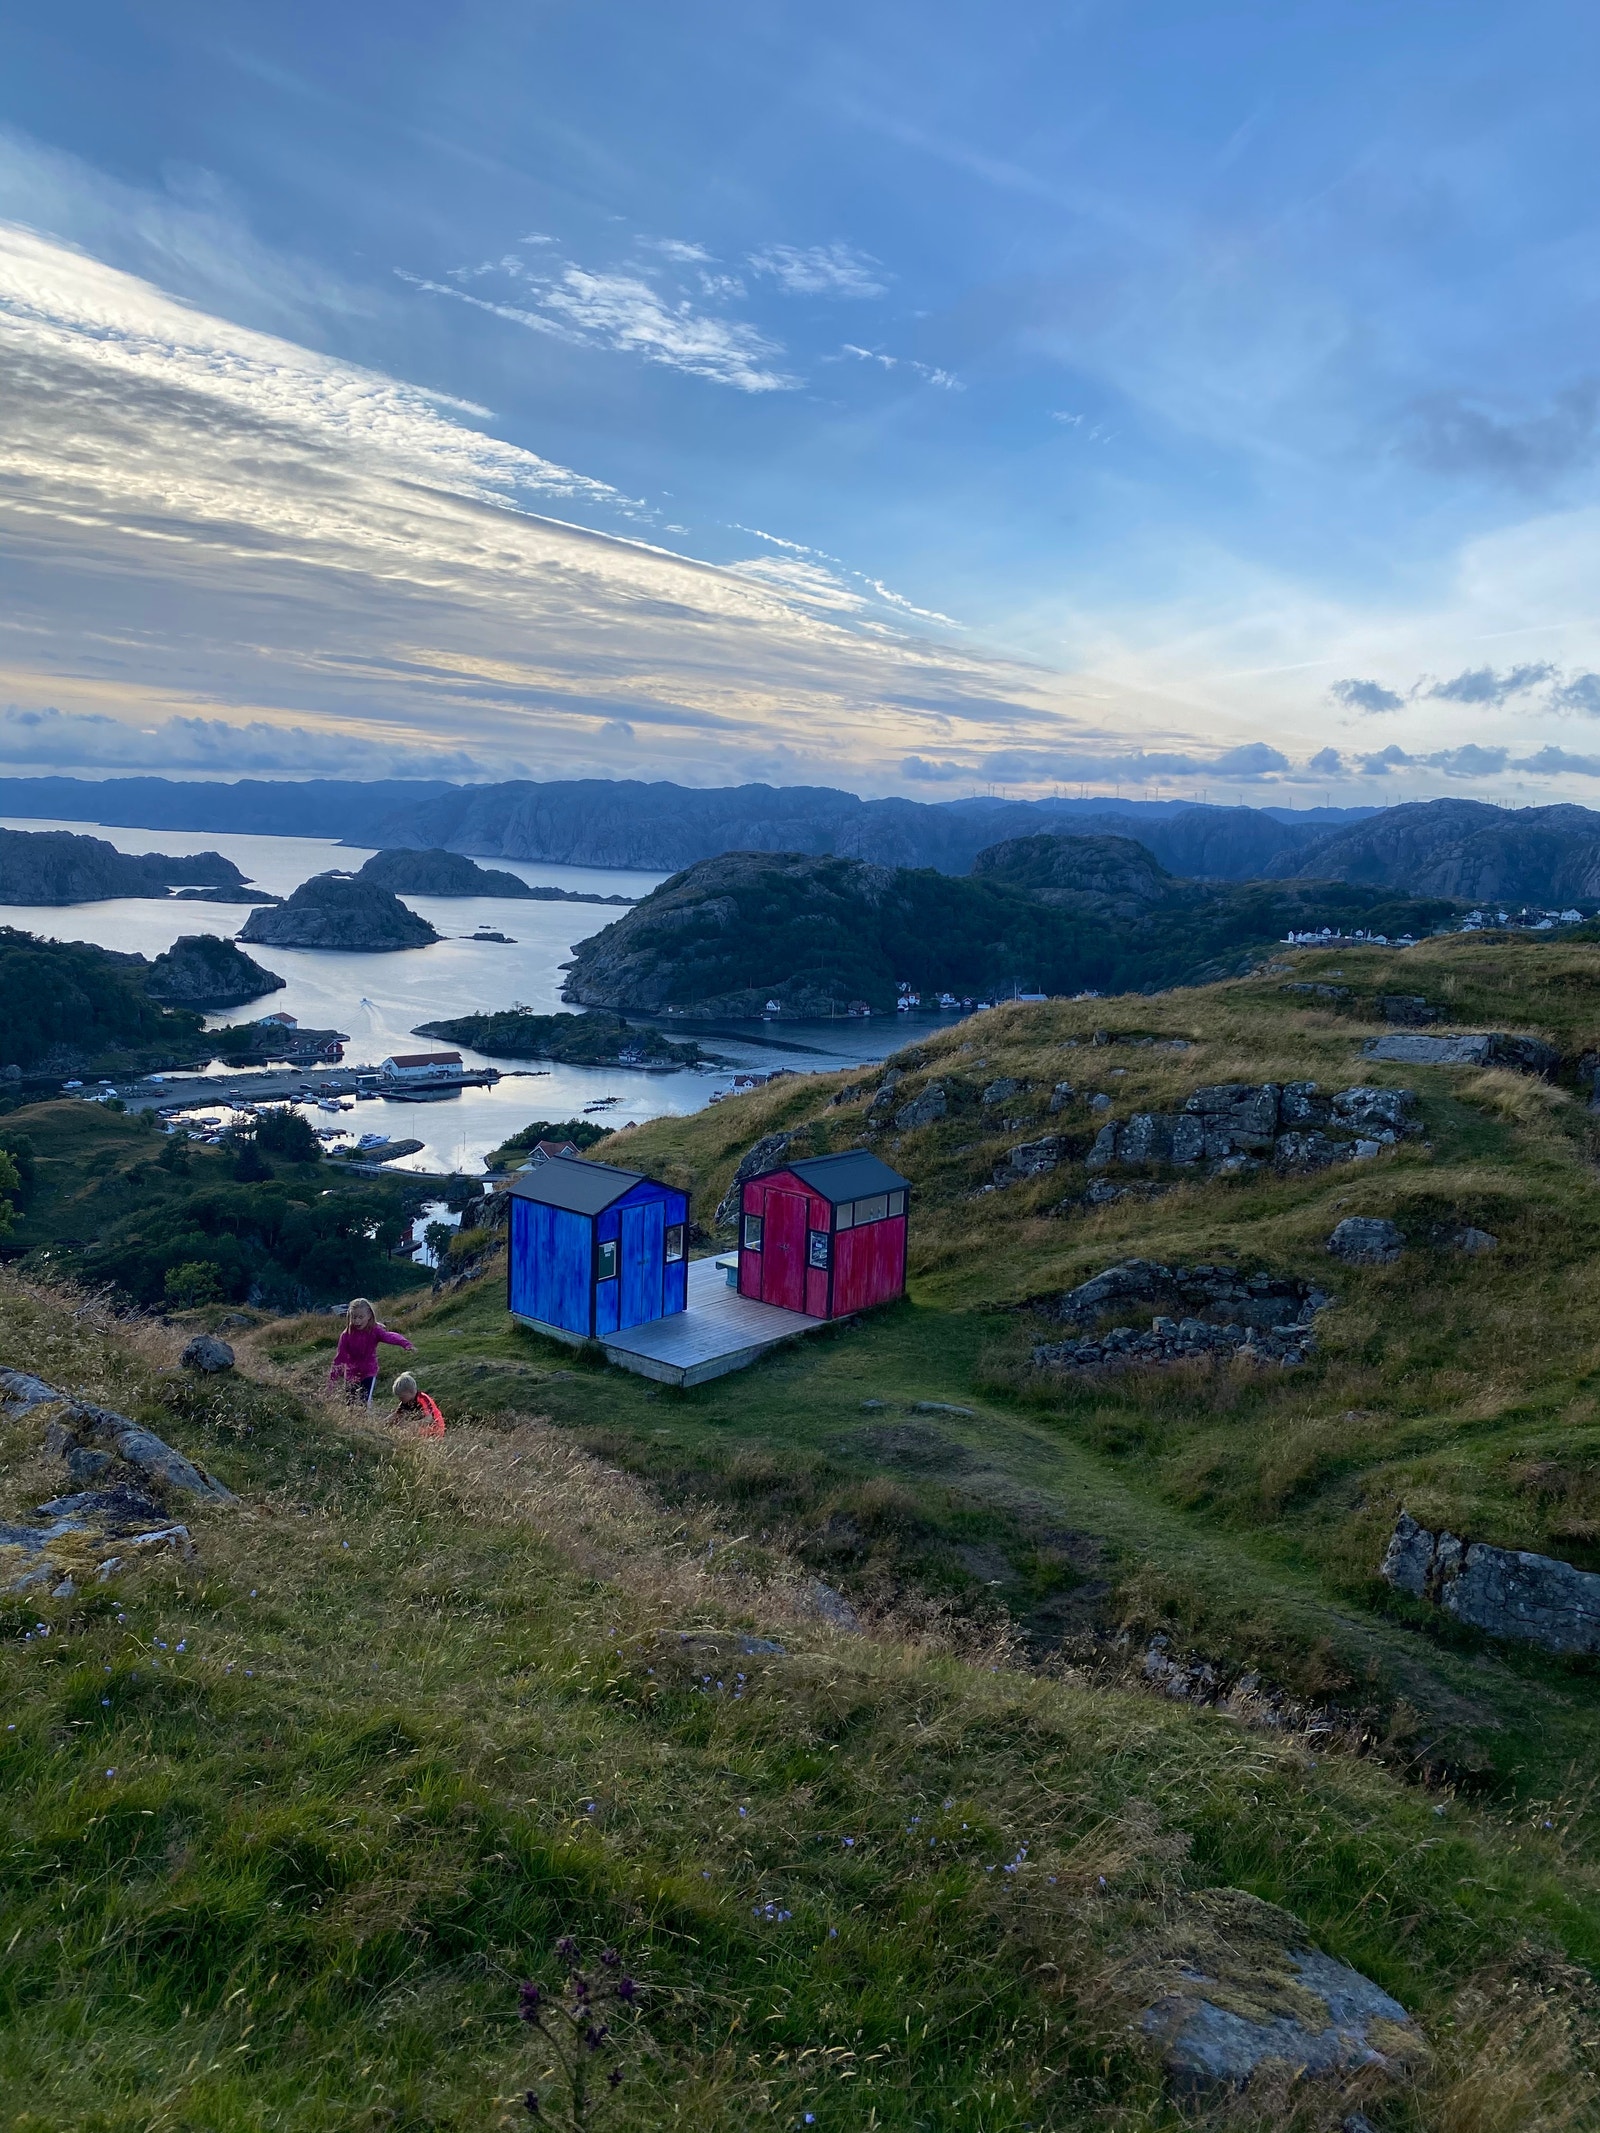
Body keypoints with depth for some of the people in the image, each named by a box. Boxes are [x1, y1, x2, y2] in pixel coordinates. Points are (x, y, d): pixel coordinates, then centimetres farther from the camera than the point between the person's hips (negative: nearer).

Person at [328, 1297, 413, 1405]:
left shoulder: (374, 1331, -16)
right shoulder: (346, 1335, -12)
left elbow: (389, 1337, -35)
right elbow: (340, 1357, -9)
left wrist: (405, 1343, -54)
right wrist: (332, 1379, -11)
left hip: (369, 1373, -2)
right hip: (351, 1375, 2)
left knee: (365, 1402, -16)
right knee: (350, 1405, 10)